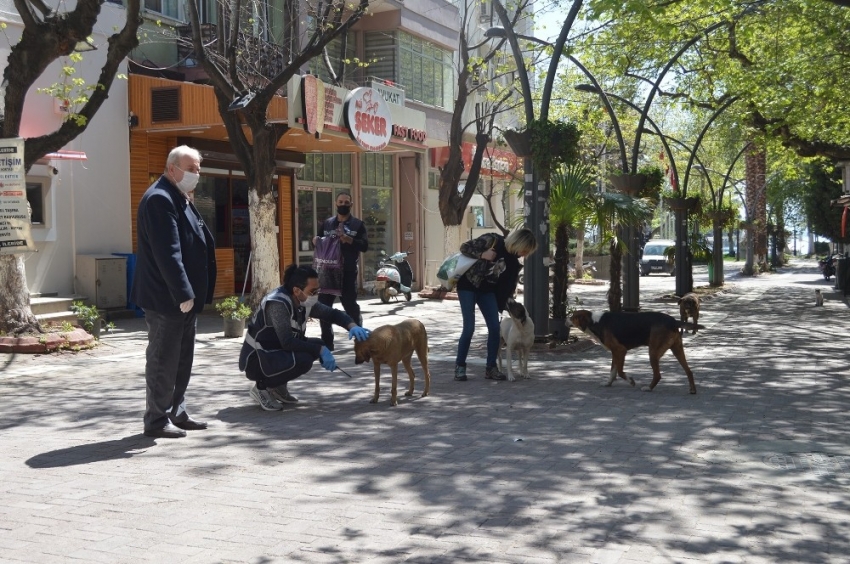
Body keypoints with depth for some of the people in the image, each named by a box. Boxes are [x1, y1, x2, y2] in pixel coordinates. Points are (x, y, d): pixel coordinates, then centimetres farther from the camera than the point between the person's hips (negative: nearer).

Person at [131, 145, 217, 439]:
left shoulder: (180, 199, 16)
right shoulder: (160, 199, -16)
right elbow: (167, 252, -24)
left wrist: (191, 292, 17)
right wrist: (183, 293, -25)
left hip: (183, 297, 10)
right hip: (166, 297, -10)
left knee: (182, 358, 15)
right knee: (163, 359, -2)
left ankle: (177, 413, 25)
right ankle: (157, 420, 7)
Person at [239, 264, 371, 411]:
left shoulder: (304, 301, -2)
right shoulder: (277, 304, -27)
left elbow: (331, 313, 6)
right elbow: (287, 342, -32)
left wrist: (352, 326, -13)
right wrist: (320, 350, -27)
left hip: (278, 351, 9)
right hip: (257, 359, -9)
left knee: (318, 345, -1)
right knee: (303, 360, -28)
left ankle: (277, 385, 9)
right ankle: (262, 386, -7)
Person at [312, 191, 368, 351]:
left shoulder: (357, 224, 3)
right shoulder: (327, 223, 14)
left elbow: (365, 246, -7)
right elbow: (320, 242, 20)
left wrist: (348, 239, -21)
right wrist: (315, 240, -4)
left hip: (348, 272, -3)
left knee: (350, 305, 1)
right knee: (323, 306, 3)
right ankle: (326, 342, 12)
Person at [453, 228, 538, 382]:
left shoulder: (513, 260, -2)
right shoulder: (492, 240, -20)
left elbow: (509, 284, 6)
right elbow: (464, 247, -16)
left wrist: (504, 304, 4)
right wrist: (482, 255, -29)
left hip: (487, 290, 6)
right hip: (468, 285, -6)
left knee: (494, 327, -3)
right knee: (469, 327, -11)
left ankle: (491, 368, 9)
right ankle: (460, 366, 4)